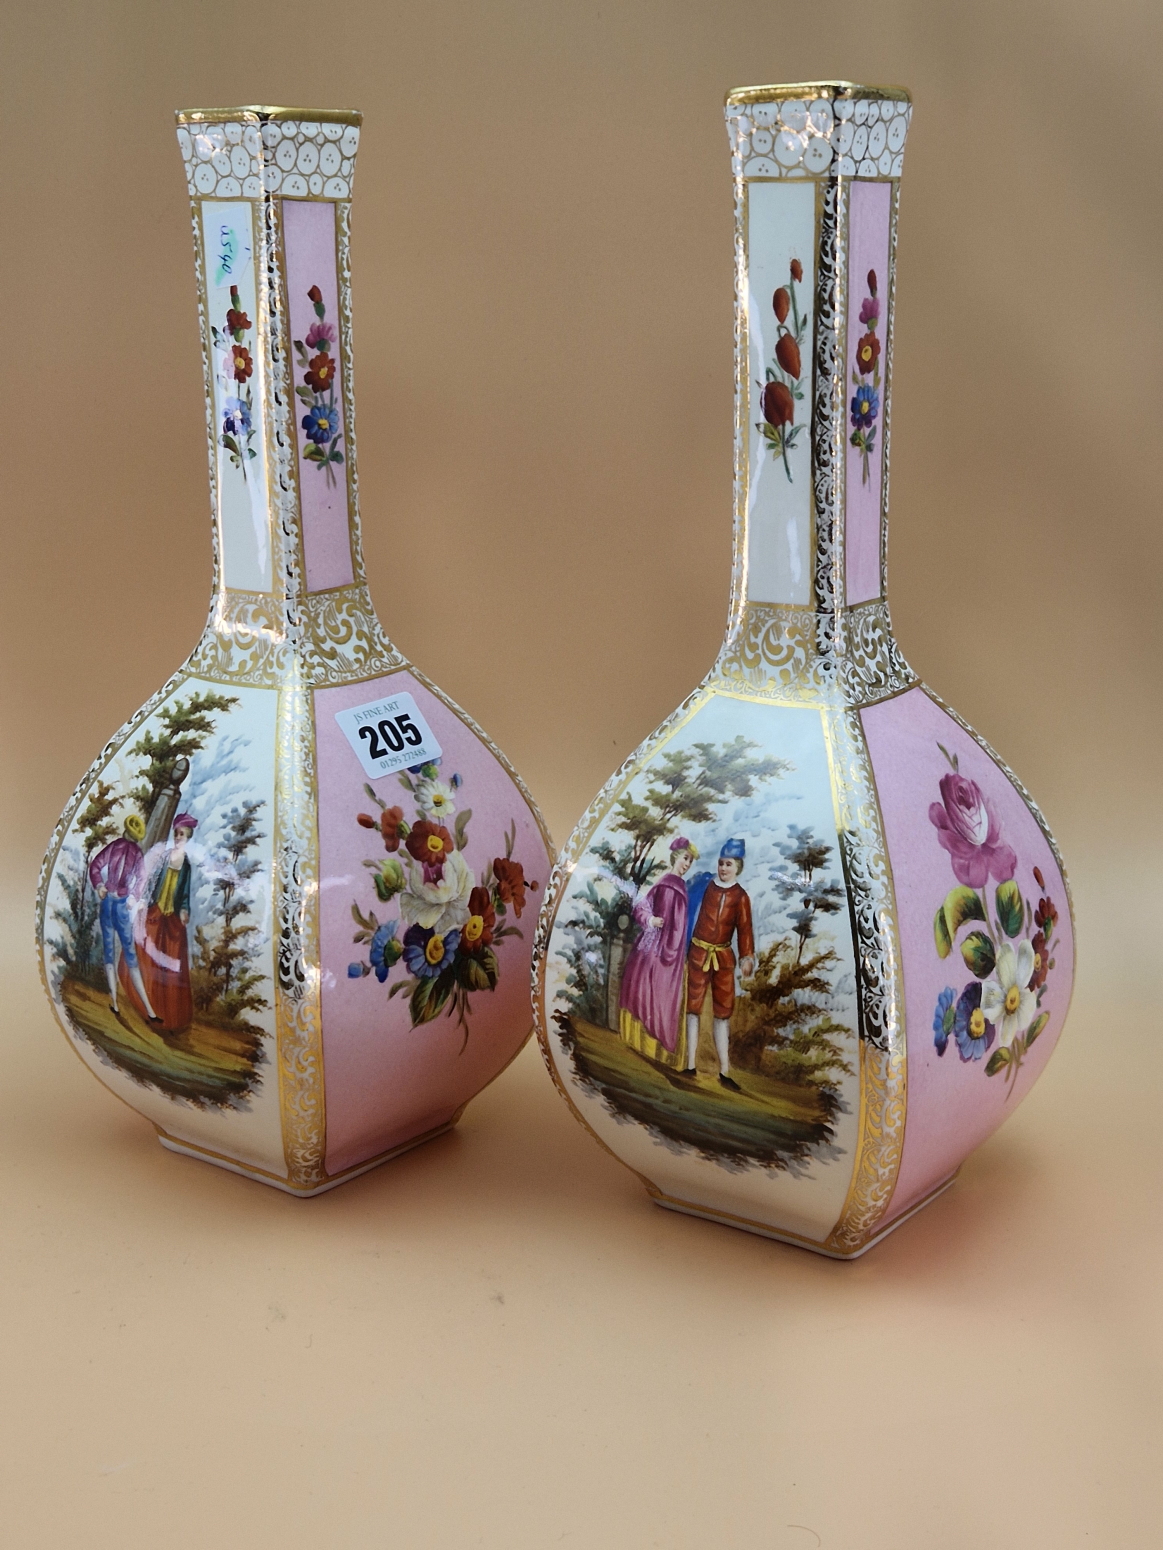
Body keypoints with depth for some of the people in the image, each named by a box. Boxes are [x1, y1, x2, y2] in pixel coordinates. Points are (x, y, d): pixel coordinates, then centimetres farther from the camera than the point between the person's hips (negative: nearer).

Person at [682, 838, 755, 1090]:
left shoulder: (740, 896, 0)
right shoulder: (704, 885, -1)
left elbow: (744, 929, -6)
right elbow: (689, 911, 4)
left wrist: (747, 957, -17)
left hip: (723, 957, 1)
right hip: (698, 953, -1)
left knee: (723, 1011, 3)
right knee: (693, 1007, 0)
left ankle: (724, 1072, 6)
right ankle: (691, 1065, 3)